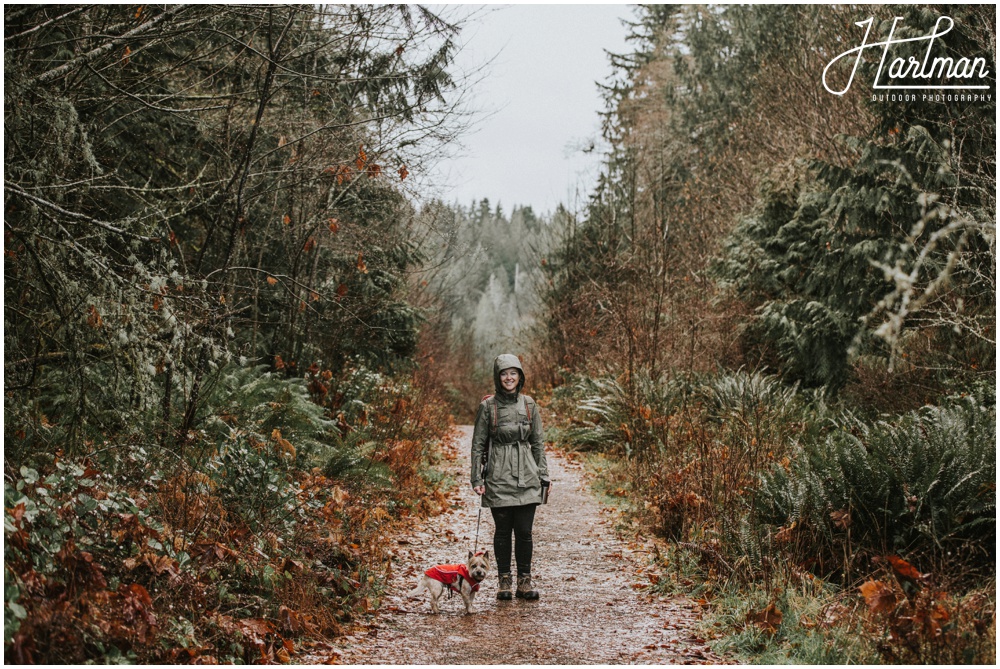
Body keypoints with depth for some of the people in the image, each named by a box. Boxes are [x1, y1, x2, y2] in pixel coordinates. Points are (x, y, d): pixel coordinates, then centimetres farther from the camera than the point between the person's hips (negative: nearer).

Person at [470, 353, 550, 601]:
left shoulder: (529, 405, 7)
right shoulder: (488, 406, -1)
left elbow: (538, 442, 12)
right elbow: (478, 444, 1)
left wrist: (543, 474, 7)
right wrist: (476, 478, -4)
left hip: (526, 478, 2)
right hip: (499, 477, -2)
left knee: (524, 531, 1)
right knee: (503, 530, 3)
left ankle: (524, 581, 11)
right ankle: (504, 581, 14)